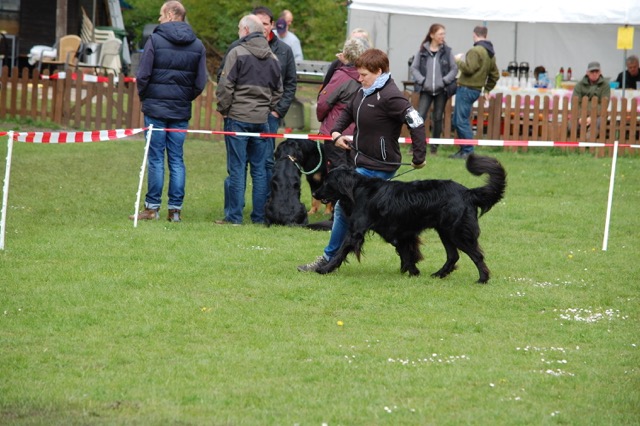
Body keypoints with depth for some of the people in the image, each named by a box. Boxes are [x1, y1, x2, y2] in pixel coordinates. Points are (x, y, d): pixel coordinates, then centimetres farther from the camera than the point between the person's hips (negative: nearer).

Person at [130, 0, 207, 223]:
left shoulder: (155, 40, -7)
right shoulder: (197, 45, 5)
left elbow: (143, 75, -9)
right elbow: (201, 82, 4)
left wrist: (143, 96, 8)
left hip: (156, 107, -3)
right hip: (181, 111, 3)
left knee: (156, 159, 0)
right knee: (177, 160, 7)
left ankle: (152, 208, 1)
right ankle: (175, 209, 5)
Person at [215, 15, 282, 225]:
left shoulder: (237, 53, -8)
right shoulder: (273, 58, 11)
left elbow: (226, 86, -10)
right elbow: (278, 91, 17)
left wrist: (223, 109, 1)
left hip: (238, 117, -5)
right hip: (262, 120, 5)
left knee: (237, 168, -2)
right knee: (260, 169, 8)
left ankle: (234, 216, -1)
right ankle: (260, 216, 10)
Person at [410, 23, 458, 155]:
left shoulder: (447, 51, 1)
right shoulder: (422, 51, 0)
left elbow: (454, 69, 4)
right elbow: (414, 68, 3)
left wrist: (445, 80, -10)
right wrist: (422, 80, -11)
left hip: (441, 90, 1)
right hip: (426, 90, -1)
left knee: (437, 118, 5)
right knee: (420, 116, -9)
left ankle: (434, 146, 14)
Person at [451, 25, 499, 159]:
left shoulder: (476, 51, -14)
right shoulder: (490, 54, 16)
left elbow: (469, 69, -22)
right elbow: (495, 74, 21)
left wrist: (459, 61, -5)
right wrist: (487, 90, 26)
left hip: (466, 89, -10)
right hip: (476, 90, 10)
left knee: (462, 121, -8)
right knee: (457, 121, 16)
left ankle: (468, 151, -11)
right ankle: (464, 150, 18)